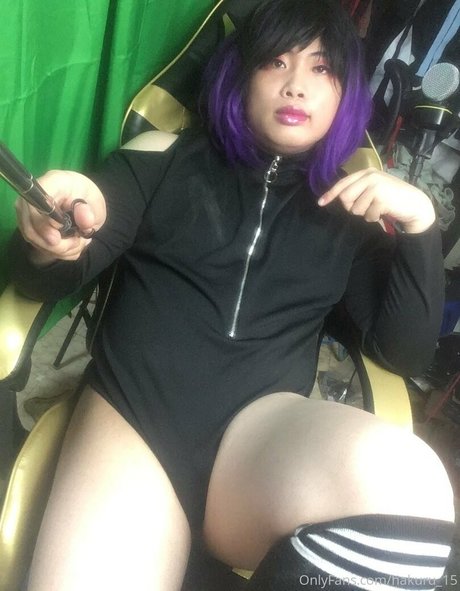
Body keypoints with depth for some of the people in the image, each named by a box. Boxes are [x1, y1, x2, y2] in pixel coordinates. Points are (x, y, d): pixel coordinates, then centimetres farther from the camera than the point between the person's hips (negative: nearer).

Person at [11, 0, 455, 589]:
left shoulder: (352, 216, 14)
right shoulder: (163, 156, 11)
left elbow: (405, 351, 11)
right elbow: (43, 280, 7)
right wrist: (48, 241, -18)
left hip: (263, 426, 2)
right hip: (129, 408, -1)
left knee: (406, 482, -29)